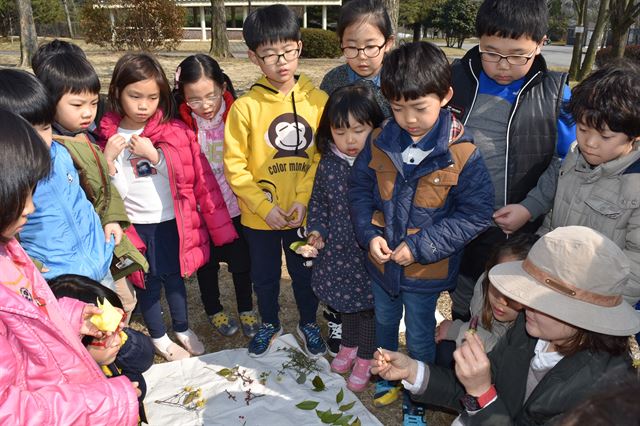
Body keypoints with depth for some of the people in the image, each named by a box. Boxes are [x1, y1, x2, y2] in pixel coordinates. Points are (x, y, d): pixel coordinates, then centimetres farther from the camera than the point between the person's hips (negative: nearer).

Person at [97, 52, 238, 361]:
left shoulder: (174, 131, -5)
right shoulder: (107, 137, -5)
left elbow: (193, 175, -11)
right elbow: (115, 192, -5)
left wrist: (153, 154, -20)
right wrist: (108, 158, -21)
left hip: (173, 221, 1)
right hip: (136, 225, -1)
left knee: (175, 276, 18)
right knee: (149, 282, 13)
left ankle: (182, 330, 39)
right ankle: (159, 338, 34)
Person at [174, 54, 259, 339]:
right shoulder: (181, 124, -13)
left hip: (236, 205, 0)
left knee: (241, 262, 15)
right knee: (207, 263, 19)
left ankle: (246, 310, 38)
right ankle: (214, 312, 42)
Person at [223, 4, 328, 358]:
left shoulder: (318, 101, -7)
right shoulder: (245, 106, -11)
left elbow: (325, 157, -6)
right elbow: (234, 166, -9)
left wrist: (304, 199, -14)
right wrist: (263, 206, -14)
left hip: (304, 213, 1)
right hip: (259, 216, 0)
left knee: (305, 272, 19)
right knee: (264, 275, 19)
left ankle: (308, 322, 45)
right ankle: (269, 323, 46)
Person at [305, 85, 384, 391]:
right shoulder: (328, 165, -4)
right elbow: (318, 202, 8)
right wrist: (316, 230, -4)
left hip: (371, 254, -3)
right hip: (338, 251, 4)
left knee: (369, 304, 15)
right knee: (346, 301, 24)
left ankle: (365, 359, 38)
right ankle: (348, 346, 50)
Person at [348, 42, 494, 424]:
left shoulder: (462, 154, -21)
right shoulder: (381, 144, -9)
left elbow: (476, 214, -19)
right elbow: (359, 188, 1)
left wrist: (420, 246, -22)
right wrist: (369, 233, -14)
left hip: (426, 271, -4)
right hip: (382, 262, 4)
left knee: (420, 339, 16)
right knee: (384, 324, 26)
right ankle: (387, 378, 55)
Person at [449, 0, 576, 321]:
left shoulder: (555, 94, -6)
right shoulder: (455, 80, -4)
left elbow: (566, 162, -3)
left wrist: (530, 207, -13)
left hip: (518, 232, -1)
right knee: (463, 302, 24)